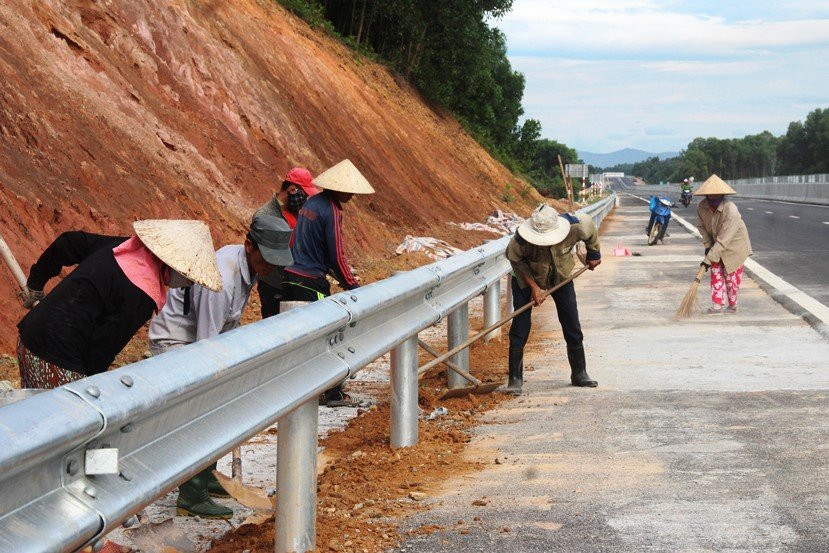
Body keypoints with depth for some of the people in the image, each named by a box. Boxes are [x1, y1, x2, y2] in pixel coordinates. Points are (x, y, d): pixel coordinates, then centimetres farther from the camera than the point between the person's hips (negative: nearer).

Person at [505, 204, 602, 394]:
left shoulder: (575, 227, -33)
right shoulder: (521, 238, -37)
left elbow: (591, 229, -8)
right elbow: (515, 259, -16)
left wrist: (594, 254, 8)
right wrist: (533, 286, -20)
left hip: (561, 275, 2)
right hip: (527, 277, -2)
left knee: (572, 325, 4)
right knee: (520, 325, -10)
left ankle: (579, 374, 19)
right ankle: (515, 379, -2)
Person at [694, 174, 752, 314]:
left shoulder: (730, 211, -37)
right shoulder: (701, 208, -19)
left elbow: (723, 240, -37)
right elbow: (701, 226, 1)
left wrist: (708, 259, -36)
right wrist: (707, 245, -8)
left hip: (734, 245, -5)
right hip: (716, 245, 5)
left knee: (731, 276, 2)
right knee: (716, 272, 0)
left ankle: (732, 306, 19)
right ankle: (717, 305, 4)